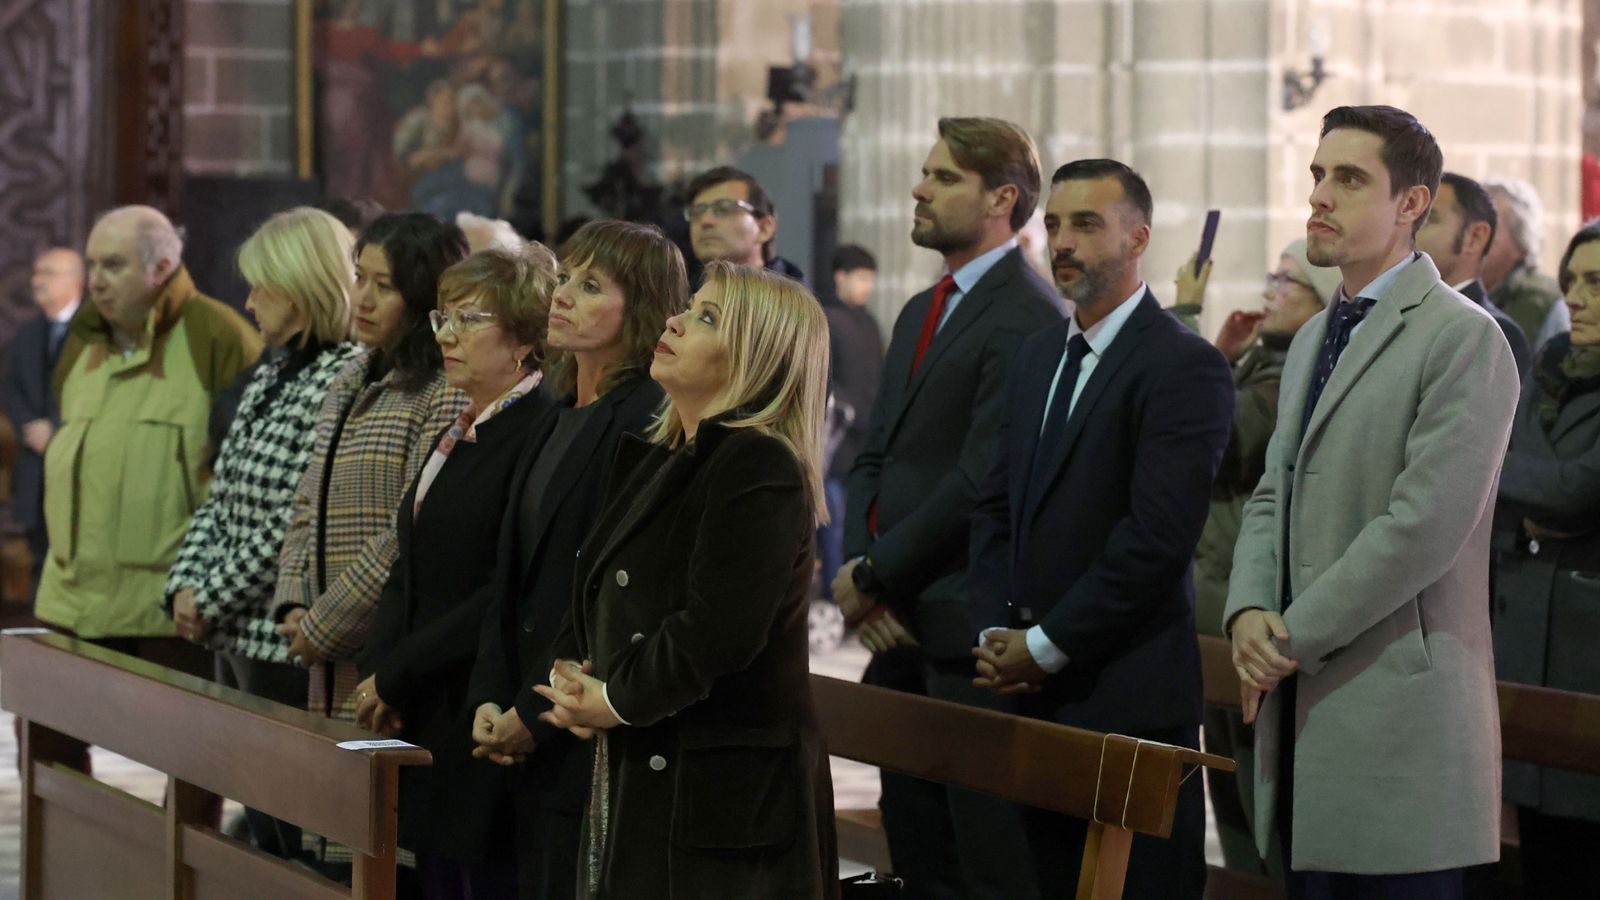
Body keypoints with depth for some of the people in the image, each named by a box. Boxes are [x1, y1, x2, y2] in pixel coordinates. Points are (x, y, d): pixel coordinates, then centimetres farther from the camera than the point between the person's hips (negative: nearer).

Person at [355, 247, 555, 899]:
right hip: (424, 722, 9)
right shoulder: (457, 433, 16)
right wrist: (378, 672, 3)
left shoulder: (540, 432, -14)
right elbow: (409, 570, 18)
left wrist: (396, 675, -13)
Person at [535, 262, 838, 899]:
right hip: (637, 778, 9)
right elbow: (596, 595, 19)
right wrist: (570, 671, -1)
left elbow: (719, 629, -22)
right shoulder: (650, 460, 17)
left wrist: (617, 702, -11)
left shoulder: (760, 466, -13)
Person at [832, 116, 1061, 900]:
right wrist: (858, 578, 1)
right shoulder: (920, 313, 17)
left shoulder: (1027, 316, -13)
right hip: (898, 628, 9)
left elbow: (981, 481, -19)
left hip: (965, 629, -9)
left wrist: (871, 574, -12)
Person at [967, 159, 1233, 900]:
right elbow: (995, 505, 16)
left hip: (1129, 699, -7)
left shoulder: (1185, 367, -10)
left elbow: (1159, 537, -17)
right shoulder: (1039, 357, 16)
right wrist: (995, 633, 1)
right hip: (1035, 694, 7)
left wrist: (1044, 646, -13)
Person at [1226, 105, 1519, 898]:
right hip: (1304, 701, 8)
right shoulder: (1312, 340, 19)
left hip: (1399, 706, -8)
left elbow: (1425, 526, -17)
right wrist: (1248, 613, 0)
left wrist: (1294, 634, -12)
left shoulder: (1463, 339, -10)